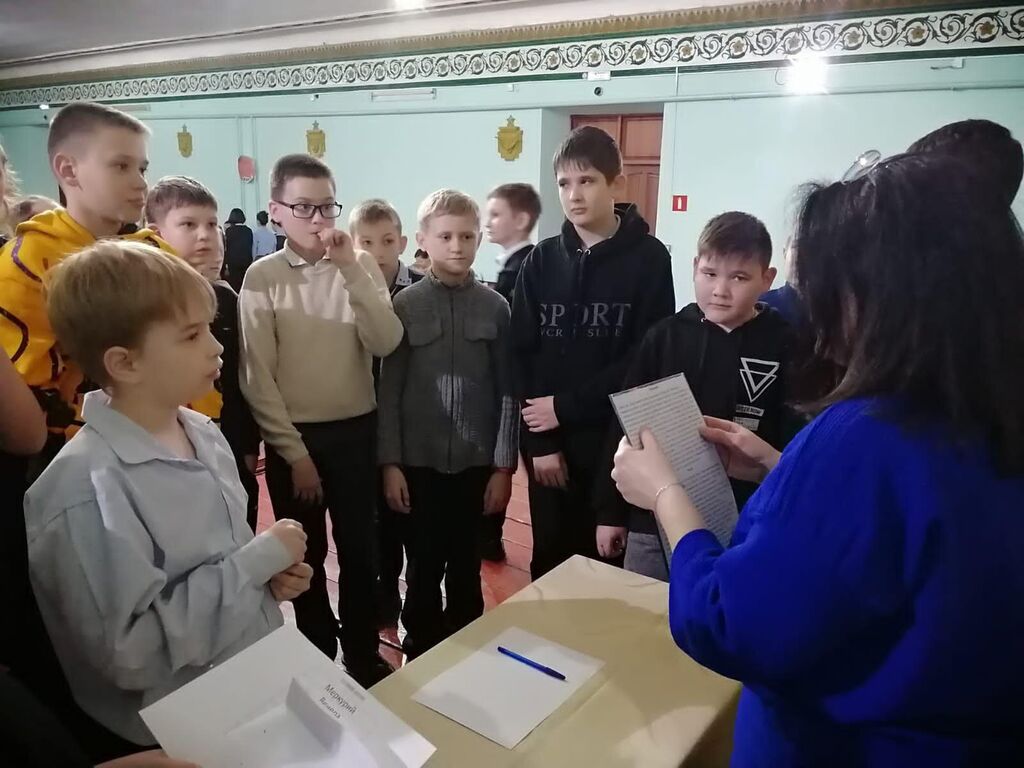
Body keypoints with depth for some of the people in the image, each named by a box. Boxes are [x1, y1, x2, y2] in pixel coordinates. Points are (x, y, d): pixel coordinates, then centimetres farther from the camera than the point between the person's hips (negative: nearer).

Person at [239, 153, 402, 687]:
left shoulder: (361, 266, -1)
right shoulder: (262, 277, -7)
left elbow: (387, 343, -14)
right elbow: (256, 376, -8)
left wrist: (350, 268, -20)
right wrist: (294, 451, -9)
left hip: (356, 430, 2)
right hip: (293, 436, -1)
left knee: (358, 548, 13)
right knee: (307, 554, 14)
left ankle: (363, 655, 33)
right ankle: (318, 655, 35)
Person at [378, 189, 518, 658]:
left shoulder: (495, 307, 0)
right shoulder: (405, 305, -2)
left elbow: (507, 391, 1)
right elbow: (389, 390, -2)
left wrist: (504, 465, -2)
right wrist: (390, 463, -5)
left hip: (476, 461, 1)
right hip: (419, 460, 0)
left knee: (466, 567, 13)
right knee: (423, 567, 10)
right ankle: (420, 652, 31)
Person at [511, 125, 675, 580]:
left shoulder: (649, 258, -3)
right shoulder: (541, 261, 5)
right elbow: (522, 355, 0)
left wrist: (566, 407, -12)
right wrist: (539, 441, -8)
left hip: (615, 440, -2)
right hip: (547, 441, 3)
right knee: (549, 560, 13)